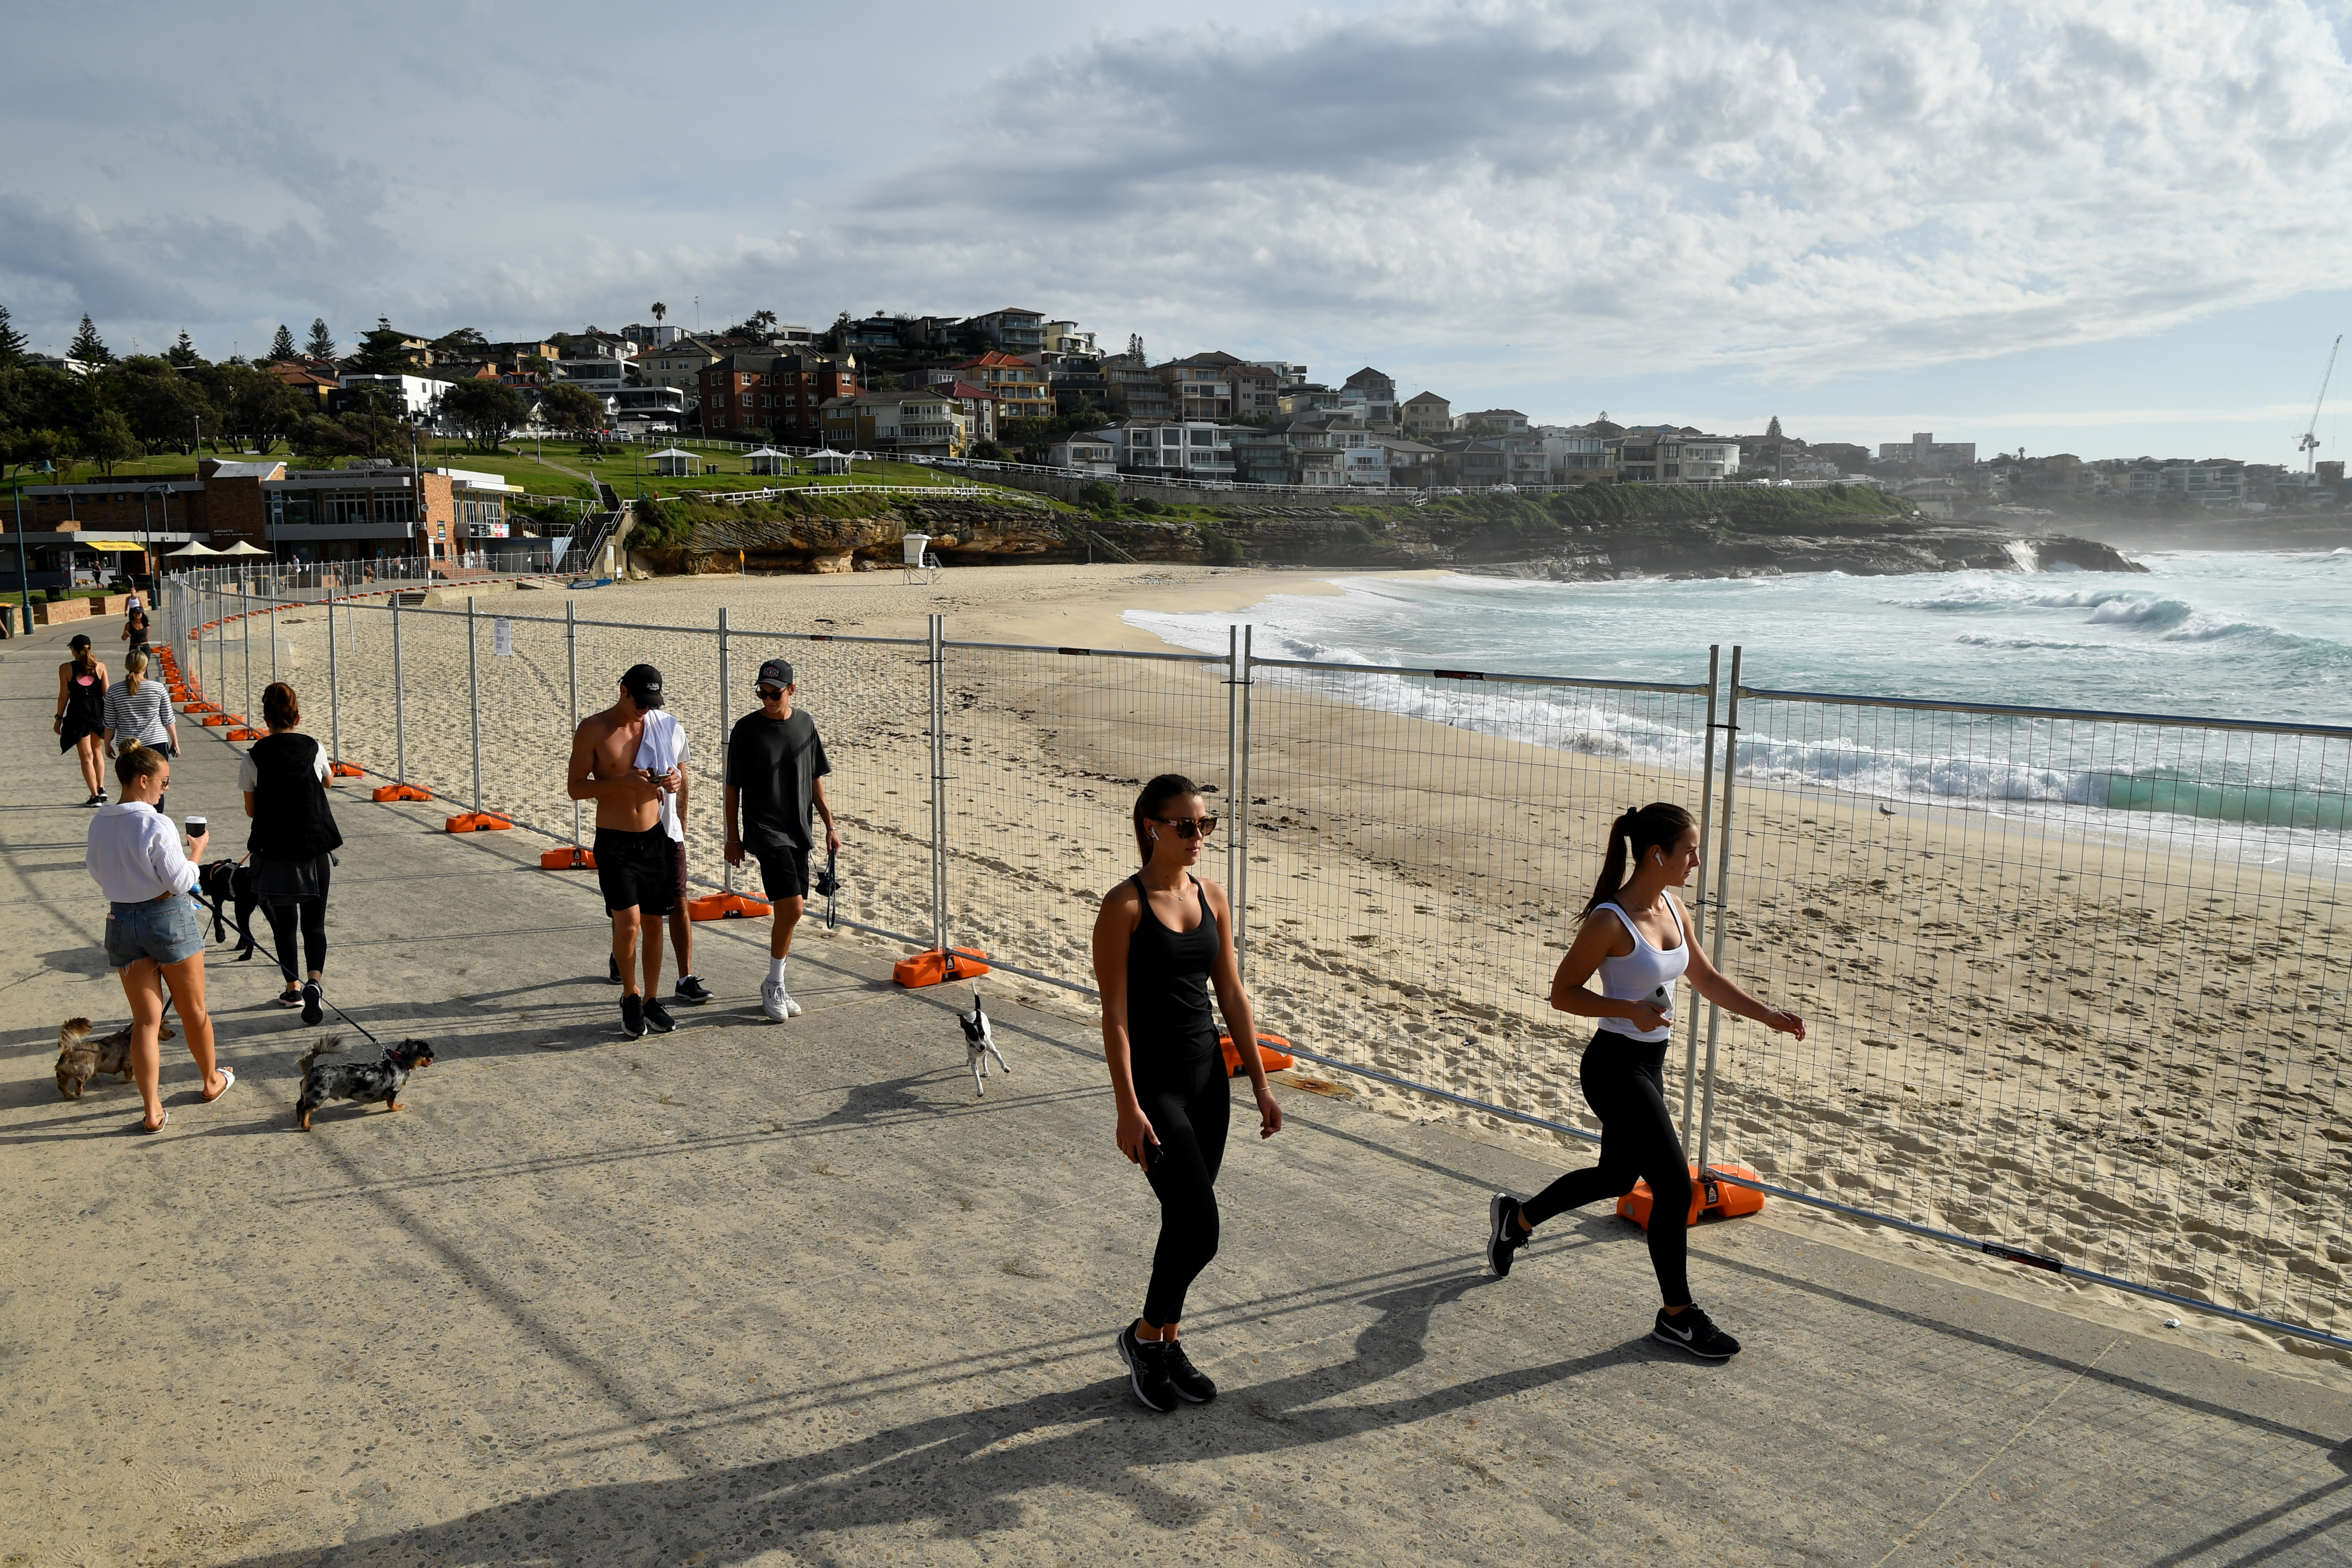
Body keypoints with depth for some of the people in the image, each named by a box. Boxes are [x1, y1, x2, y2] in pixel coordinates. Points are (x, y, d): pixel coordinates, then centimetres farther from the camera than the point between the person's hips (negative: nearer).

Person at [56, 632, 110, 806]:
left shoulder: (66, 669, -4)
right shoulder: (100, 667, 1)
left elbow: (64, 696, -2)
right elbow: (107, 694, 1)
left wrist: (59, 718, 8)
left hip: (78, 715, -3)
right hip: (99, 712, 3)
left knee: (86, 756, 3)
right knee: (97, 752, 22)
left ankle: (95, 796, 1)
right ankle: (101, 788, 15)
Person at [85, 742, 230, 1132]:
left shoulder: (99, 824, 1)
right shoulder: (156, 825, -19)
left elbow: (97, 873, 13)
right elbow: (181, 881, -16)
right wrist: (197, 850, -2)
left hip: (121, 922, 5)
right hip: (168, 918, -5)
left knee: (146, 1019, 8)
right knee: (193, 1010, 16)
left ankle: (153, 1111, 4)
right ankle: (212, 1081, 34)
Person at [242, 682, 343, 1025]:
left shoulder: (253, 760, -7)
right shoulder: (315, 749, -3)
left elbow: (251, 810, 2)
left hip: (273, 852, 0)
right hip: (316, 849, 1)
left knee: (283, 923, 17)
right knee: (314, 923, 8)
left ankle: (293, 989, 25)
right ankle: (315, 981, -15)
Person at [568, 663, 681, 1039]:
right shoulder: (593, 730, -8)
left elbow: (679, 771, 16)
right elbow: (575, 787, -9)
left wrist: (676, 779, -10)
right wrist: (622, 781, -24)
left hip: (655, 839, 4)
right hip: (614, 843, -4)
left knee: (654, 923, 9)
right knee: (628, 924, -13)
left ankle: (651, 1000, 22)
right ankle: (630, 996, 10)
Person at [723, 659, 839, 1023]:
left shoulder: (805, 723, 5)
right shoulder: (746, 729, -7)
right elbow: (733, 787, -2)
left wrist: (830, 826, 11)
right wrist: (732, 837, -2)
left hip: (798, 831, 5)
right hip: (765, 831, -5)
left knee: (790, 910, 9)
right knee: (792, 907, -16)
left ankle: (776, 987, 23)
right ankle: (774, 985, 2)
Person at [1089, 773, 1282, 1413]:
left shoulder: (1212, 898, 5)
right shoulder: (1124, 906, -13)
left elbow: (1233, 998, 10)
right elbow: (1115, 1013, -15)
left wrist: (1260, 1085, 9)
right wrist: (1128, 1108, -18)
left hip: (1208, 1076, 6)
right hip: (1154, 1082, -6)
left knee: (1186, 1223, 13)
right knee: (1199, 1228, -10)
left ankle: (1166, 1344, 30)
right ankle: (1144, 1337, 15)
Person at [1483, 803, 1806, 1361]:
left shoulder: (1674, 909, 3)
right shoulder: (1610, 921, -21)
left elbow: (1706, 978, 16)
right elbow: (1563, 993, -14)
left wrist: (1767, 1015, 9)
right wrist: (1630, 1010, -25)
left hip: (1649, 1065, 9)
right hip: (1615, 1068, -9)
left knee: (1617, 1177, 22)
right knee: (1674, 1187, -5)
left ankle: (1515, 1218, 43)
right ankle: (1677, 1317, 13)